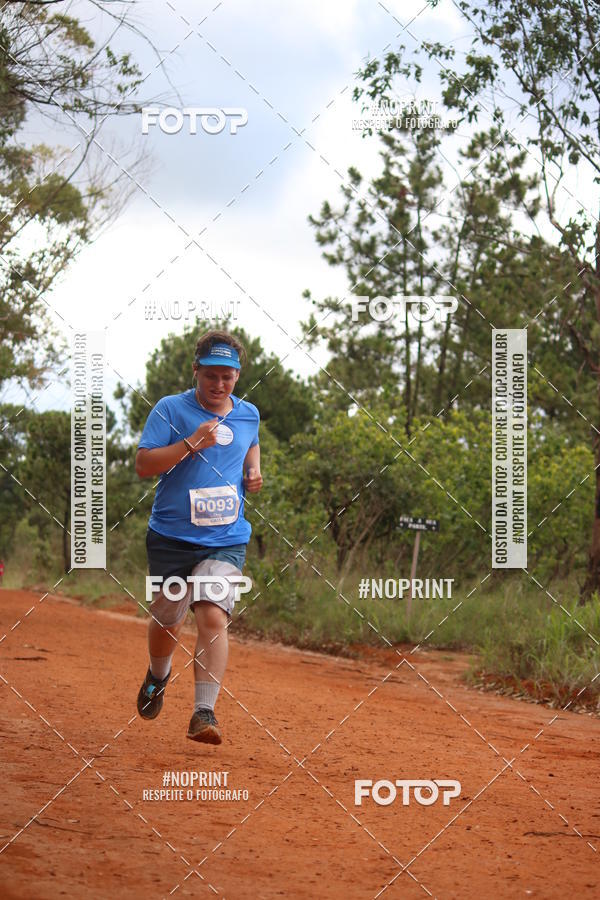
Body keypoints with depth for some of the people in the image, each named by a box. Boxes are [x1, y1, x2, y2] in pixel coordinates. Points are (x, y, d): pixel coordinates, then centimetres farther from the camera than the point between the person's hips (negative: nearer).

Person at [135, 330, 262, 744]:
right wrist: (190, 443, -22)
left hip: (226, 540, 1)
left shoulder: (249, 415, 8)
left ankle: (204, 713, -24)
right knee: (166, 621, 11)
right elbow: (143, 465, -12)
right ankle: (158, 676, 45)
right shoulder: (170, 410, -4)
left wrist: (254, 470, 10)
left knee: (214, 616, -19)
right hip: (172, 536, -1)